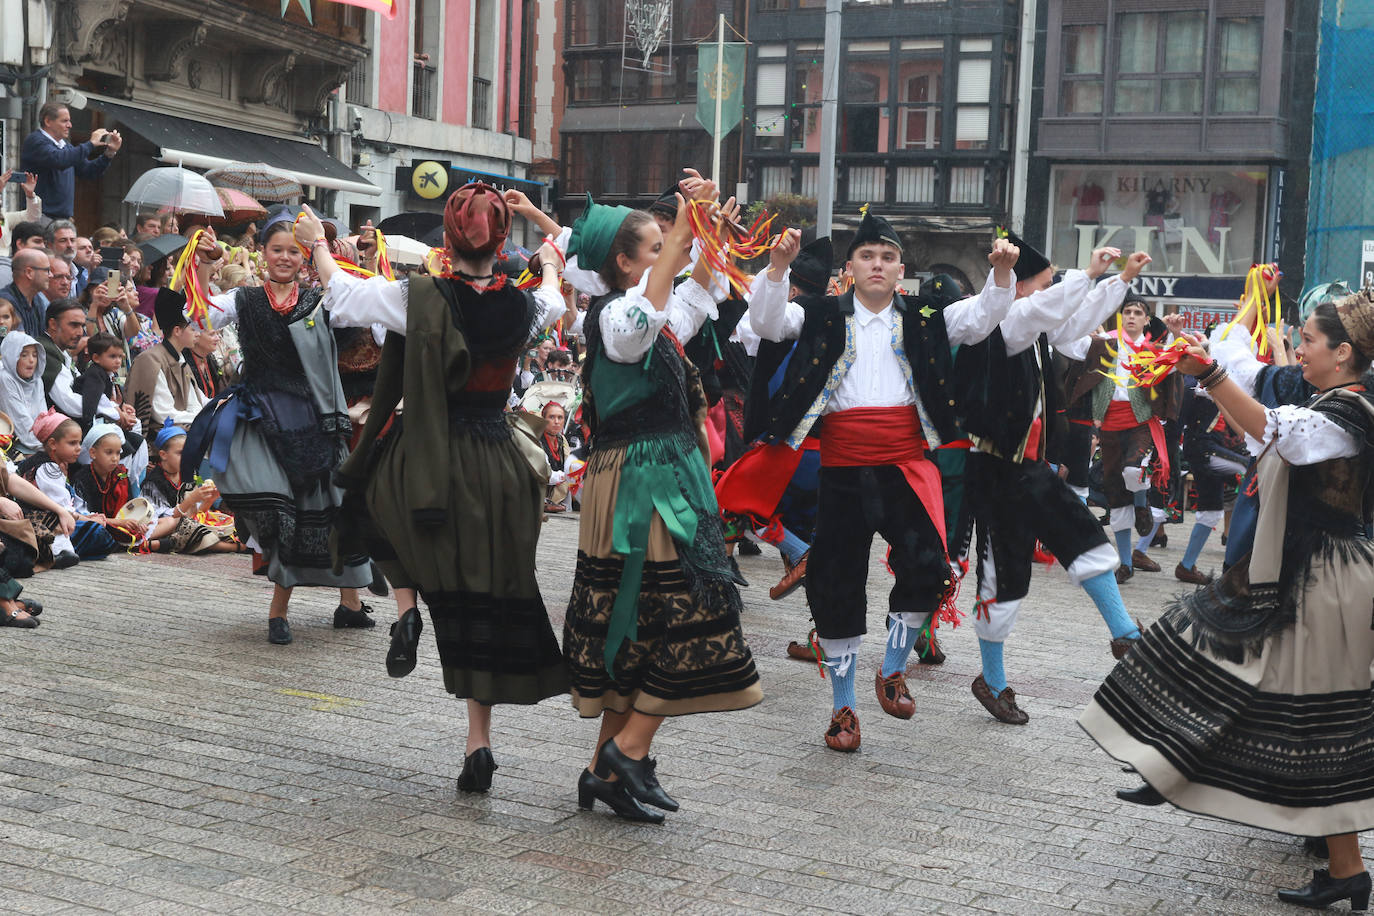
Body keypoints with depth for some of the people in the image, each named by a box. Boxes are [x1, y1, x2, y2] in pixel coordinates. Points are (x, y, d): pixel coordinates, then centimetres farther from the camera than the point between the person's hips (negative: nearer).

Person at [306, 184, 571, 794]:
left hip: (424, 463, -2)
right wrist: (550, 263, 44)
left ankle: (406, 608, 12)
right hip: (497, 467, 2)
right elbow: (553, 304, 22)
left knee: (371, 494, 34)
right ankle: (478, 743, 12)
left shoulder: (417, 299, -13)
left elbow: (340, 292, 5)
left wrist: (319, 244, 24)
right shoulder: (521, 307, -4)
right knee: (484, 603, 12)